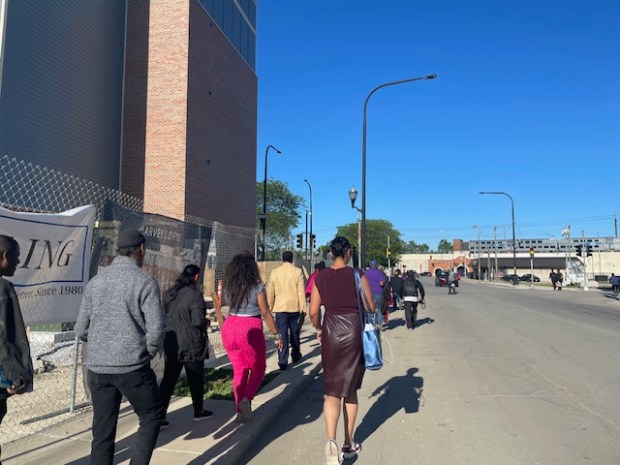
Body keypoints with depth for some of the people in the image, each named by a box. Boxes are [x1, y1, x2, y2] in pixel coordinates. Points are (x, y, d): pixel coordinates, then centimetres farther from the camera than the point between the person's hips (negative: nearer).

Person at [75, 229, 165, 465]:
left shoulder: (96, 281, 6)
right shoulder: (145, 281, -10)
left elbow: (81, 329, 9)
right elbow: (156, 329, -14)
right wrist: (149, 351, 4)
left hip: (97, 368, 5)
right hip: (132, 367, -5)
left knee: (102, 431, 13)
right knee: (151, 417, 15)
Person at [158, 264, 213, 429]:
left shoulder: (168, 293, 5)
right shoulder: (194, 295, -17)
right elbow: (198, 322, -21)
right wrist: (206, 322, -1)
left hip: (171, 344, 6)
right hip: (191, 345, -6)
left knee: (168, 380, 9)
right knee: (196, 379, 12)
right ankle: (198, 411, 27)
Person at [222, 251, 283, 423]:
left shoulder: (228, 287, 2)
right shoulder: (257, 287, -11)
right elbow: (265, 313, -8)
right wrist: (277, 334, -1)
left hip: (230, 327, 4)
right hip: (250, 329, -4)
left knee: (239, 370, 15)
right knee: (258, 368, 14)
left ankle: (241, 411, 17)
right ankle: (247, 399, -8)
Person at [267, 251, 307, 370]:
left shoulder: (275, 272, 1)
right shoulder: (297, 271, -4)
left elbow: (270, 292, 5)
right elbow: (301, 291, -7)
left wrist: (270, 307, 14)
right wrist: (303, 307, -3)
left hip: (280, 307, 0)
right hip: (294, 307, 0)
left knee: (282, 334, 0)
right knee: (294, 333, 17)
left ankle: (283, 361, -4)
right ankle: (296, 355, 32)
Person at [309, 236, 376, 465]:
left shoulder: (320, 277, 1)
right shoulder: (357, 275, -4)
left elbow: (313, 312, 0)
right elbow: (371, 307, -2)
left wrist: (319, 329, 18)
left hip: (331, 331, 1)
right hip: (354, 331, 0)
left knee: (332, 389, 7)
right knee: (350, 388, 14)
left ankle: (331, 440, -14)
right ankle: (348, 443, 24)